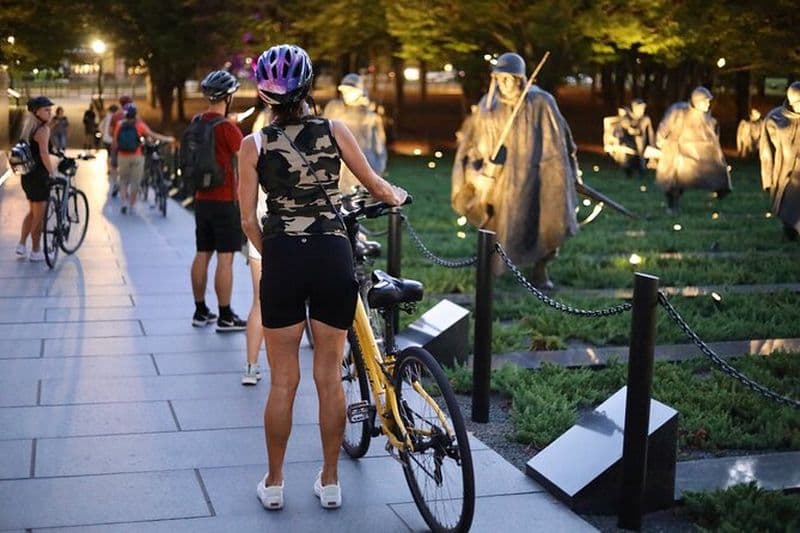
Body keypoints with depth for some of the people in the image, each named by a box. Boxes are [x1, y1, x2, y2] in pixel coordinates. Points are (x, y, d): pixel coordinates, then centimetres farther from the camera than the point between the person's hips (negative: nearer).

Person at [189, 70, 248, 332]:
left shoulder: (196, 122, 7)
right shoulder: (227, 127, -15)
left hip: (202, 199, 7)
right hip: (225, 200, -7)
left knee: (202, 255, 12)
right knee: (225, 258, -3)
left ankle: (200, 311, 19)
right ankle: (225, 317, 0)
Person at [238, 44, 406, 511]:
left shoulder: (254, 145, 0)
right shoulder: (335, 130, 0)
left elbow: (249, 220, 0)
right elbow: (376, 186, 8)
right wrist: (398, 196, 30)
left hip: (283, 261, 0)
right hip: (334, 258, 0)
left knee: (283, 381, 10)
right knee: (330, 376, 11)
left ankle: (274, 483, 20)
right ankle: (330, 482, 21)